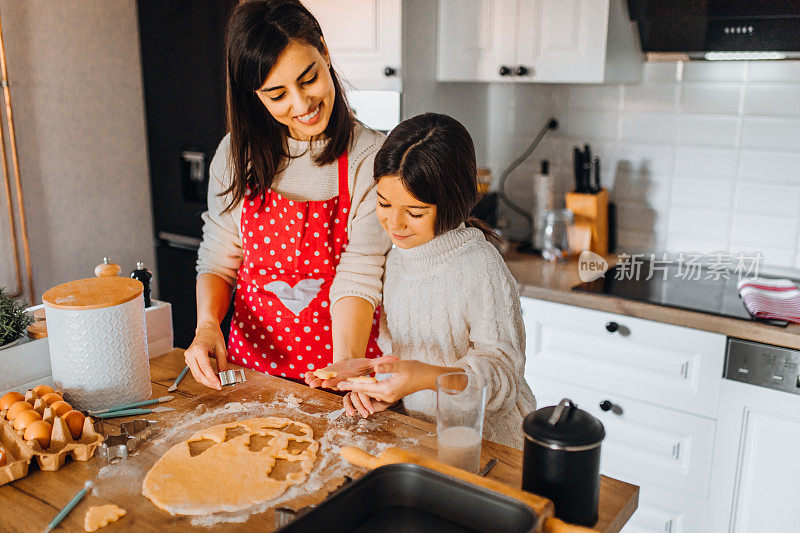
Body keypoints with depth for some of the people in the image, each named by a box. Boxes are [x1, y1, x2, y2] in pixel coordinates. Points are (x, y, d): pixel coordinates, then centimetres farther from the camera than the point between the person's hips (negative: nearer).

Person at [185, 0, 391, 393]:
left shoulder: (371, 157, -10)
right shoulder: (237, 154, 0)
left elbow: (358, 276, -17)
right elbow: (217, 260, 6)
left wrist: (346, 363, -32)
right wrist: (207, 326, -12)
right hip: (253, 357, 3)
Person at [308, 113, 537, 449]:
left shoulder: (482, 271, -18)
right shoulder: (396, 259, 4)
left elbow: (503, 371, -17)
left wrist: (428, 376, -31)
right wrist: (382, 380, -7)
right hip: (418, 433, 6)